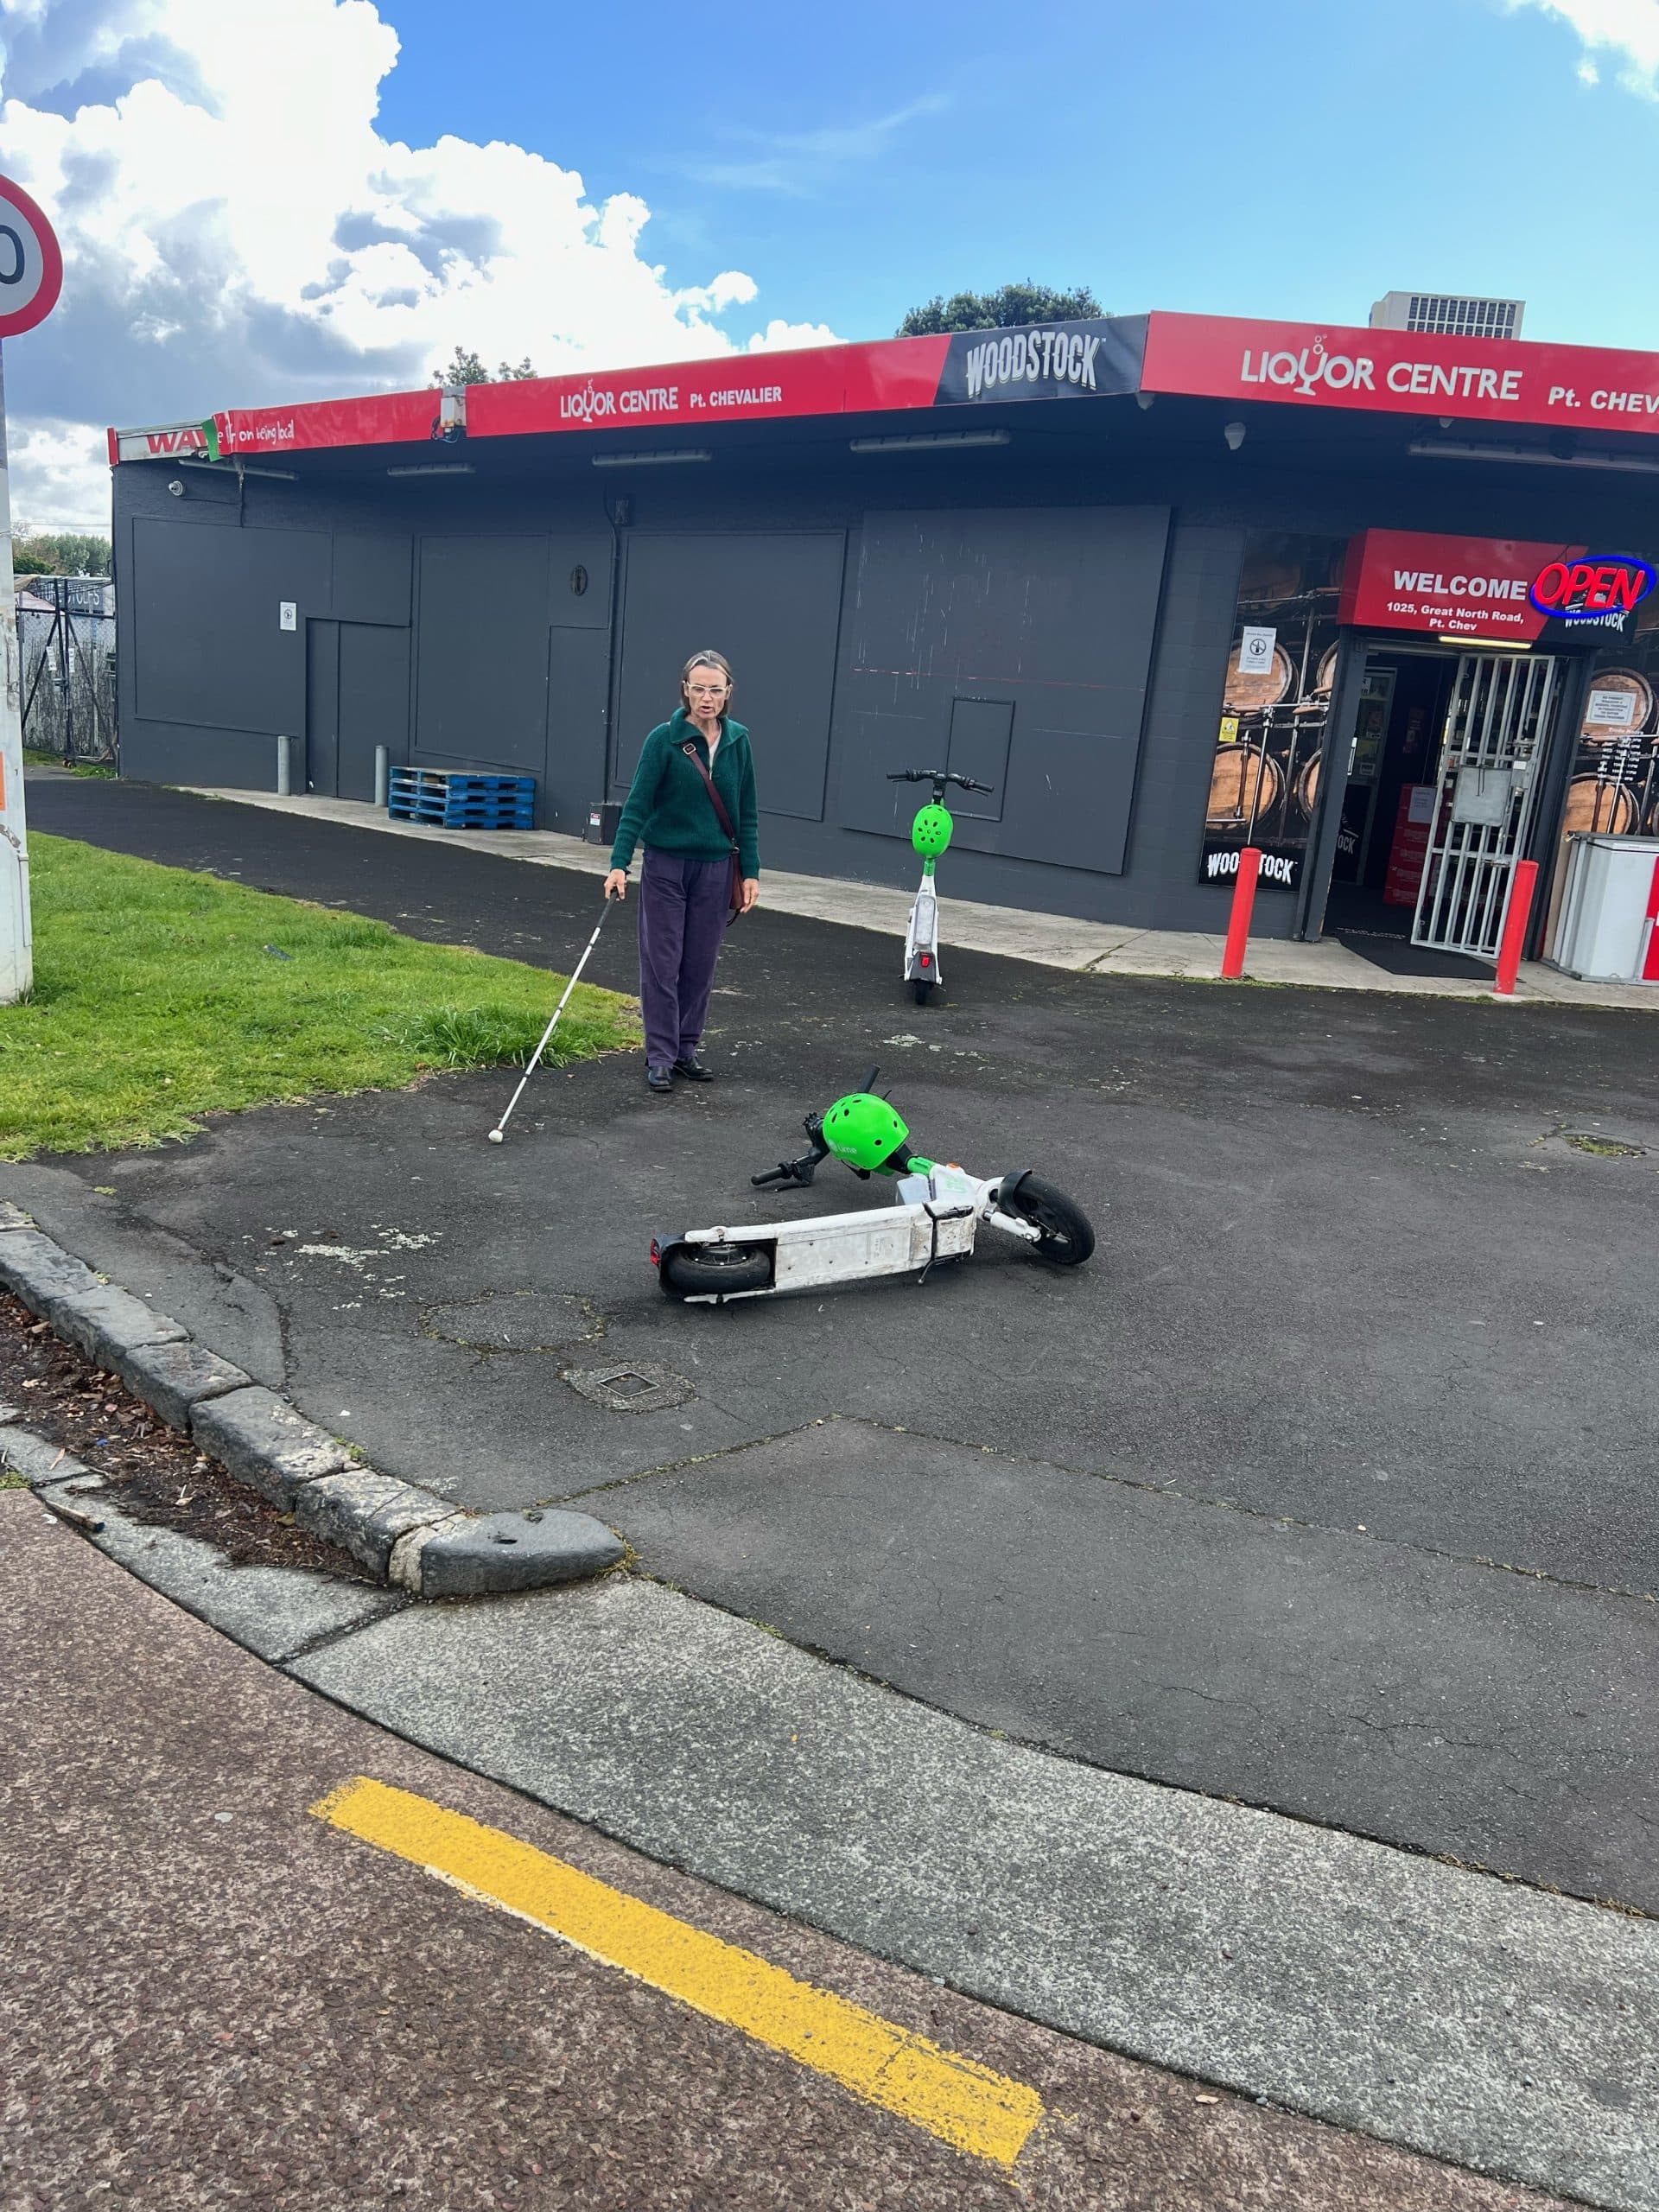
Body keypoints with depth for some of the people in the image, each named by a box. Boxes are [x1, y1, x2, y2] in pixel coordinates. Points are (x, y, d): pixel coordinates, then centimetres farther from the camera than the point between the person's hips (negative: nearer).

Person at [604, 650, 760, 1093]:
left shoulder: (738, 740, 3)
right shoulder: (664, 739, -9)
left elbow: (746, 813, 7)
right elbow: (637, 804, -13)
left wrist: (750, 871, 3)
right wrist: (619, 864, -22)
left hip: (716, 869, 4)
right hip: (666, 865, -3)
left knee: (700, 965, 9)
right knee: (662, 964, 0)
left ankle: (686, 1049, 21)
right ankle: (660, 1057, 8)